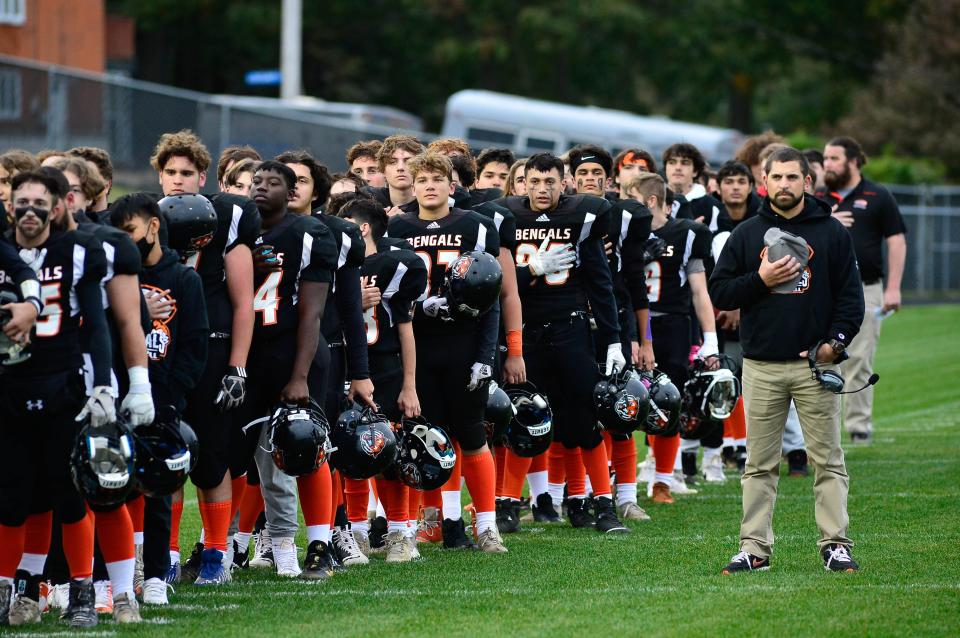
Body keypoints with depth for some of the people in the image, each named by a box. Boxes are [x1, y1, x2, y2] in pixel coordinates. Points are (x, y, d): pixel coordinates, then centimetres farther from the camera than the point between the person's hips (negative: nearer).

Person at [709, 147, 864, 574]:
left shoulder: (832, 233, 6)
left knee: (828, 459, -1)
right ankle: (755, 547, 6)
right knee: (760, 463, 3)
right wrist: (760, 279, -9)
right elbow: (719, 293, 7)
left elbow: (851, 295, 5)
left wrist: (836, 342, -8)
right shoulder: (746, 234, 10)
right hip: (761, 366, 1)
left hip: (815, 363, -1)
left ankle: (835, 544, 3)